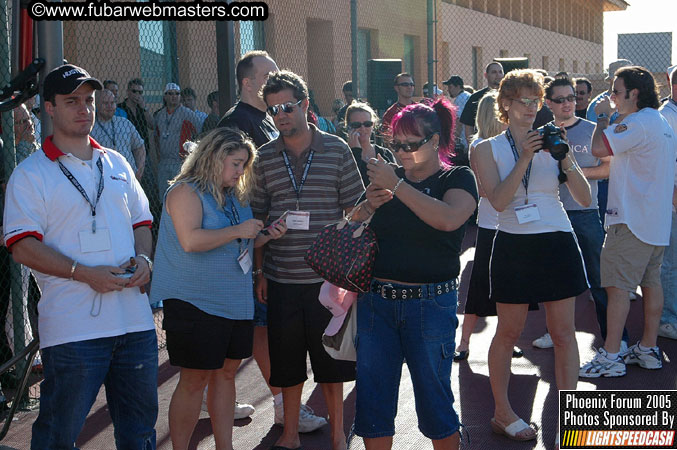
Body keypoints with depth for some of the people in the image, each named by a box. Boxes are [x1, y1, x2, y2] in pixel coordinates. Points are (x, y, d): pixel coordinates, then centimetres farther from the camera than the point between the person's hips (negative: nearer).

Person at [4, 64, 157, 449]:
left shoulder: (116, 164, 15)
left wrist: (143, 259, -1)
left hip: (134, 318, 5)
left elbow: (141, 220, 21)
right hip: (72, 327, -5)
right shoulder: (31, 174, -3)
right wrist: (85, 274, -19)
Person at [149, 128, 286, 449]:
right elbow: (190, 241, -25)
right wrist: (238, 231, -18)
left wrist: (265, 235, 6)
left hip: (236, 302, 8)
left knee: (226, 372, 12)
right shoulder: (186, 192, -10)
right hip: (197, 302, -8)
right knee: (195, 378, -3)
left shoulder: (235, 196, 15)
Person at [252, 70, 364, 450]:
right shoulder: (265, 158, 5)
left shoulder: (337, 150, -1)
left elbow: (355, 212, 3)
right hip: (281, 279, 2)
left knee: (331, 361, 8)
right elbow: (258, 218, 9)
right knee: (287, 362, 10)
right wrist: (259, 271, 5)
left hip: (327, 274, -2)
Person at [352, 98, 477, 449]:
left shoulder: (458, 179, -1)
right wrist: (369, 205, -4)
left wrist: (396, 185, -22)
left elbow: (448, 219, -24)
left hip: (430, 303, -4)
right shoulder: (390, 176, 12)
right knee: (371, 397, 9)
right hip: (376, 299, 5)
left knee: (434, 398, 7)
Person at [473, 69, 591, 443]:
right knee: (509, 332, 5)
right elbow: (498, 200, -14)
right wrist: (524, 159, -18)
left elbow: (585, 199, 2)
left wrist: (565, 160, -13)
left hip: (558, 243, 3)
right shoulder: (489, 149, 1)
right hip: (515, 246, -2)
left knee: (564, 332, 4)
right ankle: (502, 413, 20)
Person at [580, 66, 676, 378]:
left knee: (618, 285, -8)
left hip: (631, 222, -10)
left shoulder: (638, 124, -16)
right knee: (651, 282, 13)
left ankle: (610, 357, -7)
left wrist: (603, 116, -7)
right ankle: (648, 349, 20)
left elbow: (599, 148, -24)